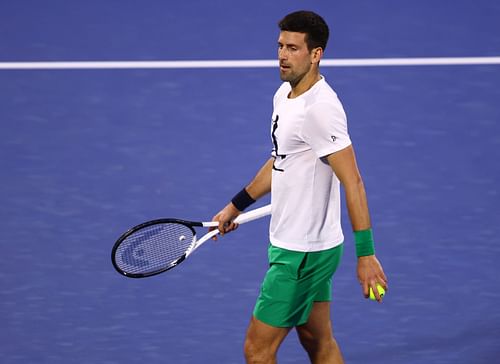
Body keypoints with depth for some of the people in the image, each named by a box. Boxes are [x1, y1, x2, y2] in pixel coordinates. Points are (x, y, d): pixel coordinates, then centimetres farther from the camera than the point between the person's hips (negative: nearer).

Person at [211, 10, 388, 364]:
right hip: (293, 244, 10)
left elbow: (352, 182, -25)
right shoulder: (285, 93, 7)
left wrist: (365, 254, -27)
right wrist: (236, 206, 27)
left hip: (302, 254, -10)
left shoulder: (320, 108, -23)